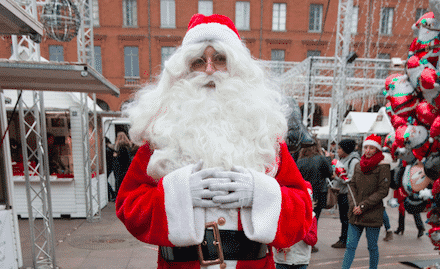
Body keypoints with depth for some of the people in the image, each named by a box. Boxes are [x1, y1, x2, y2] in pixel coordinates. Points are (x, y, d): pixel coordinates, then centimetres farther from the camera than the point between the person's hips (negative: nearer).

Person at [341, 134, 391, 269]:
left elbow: (382, 191, -11)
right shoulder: (358, 166, 9)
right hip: (355, 214, 4)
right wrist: (353, 204, -5)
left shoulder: (383, 167, -7)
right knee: (350, 246, 6)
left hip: (373, 215, -4)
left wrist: (363, 206, -14)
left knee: (372, 247, 12)